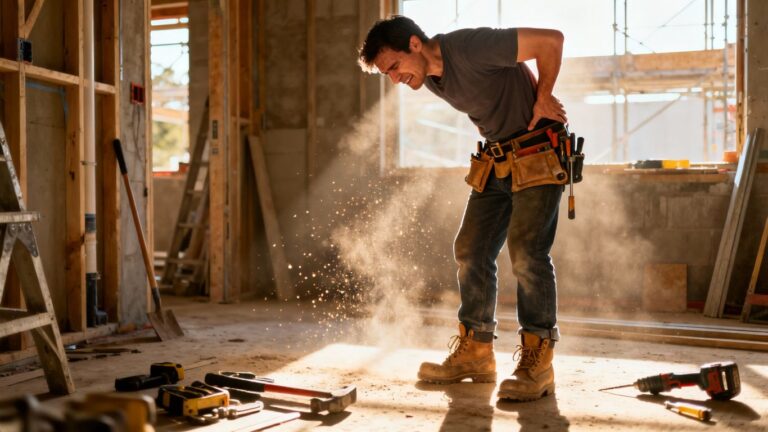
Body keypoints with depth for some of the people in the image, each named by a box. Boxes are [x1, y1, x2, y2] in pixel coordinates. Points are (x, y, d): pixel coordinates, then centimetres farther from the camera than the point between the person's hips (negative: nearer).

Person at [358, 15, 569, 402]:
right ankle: (474, 353, 12)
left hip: (539, 155, -8)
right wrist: (493, 137, 11)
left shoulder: (471, 47, -22)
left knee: (526, 249, -17)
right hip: (495, 162, 8)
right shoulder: (430, 79, 5)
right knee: (471, 249, 3)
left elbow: (551, 40, -20)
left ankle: (536, 362, -9)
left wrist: (542, 100, -12)